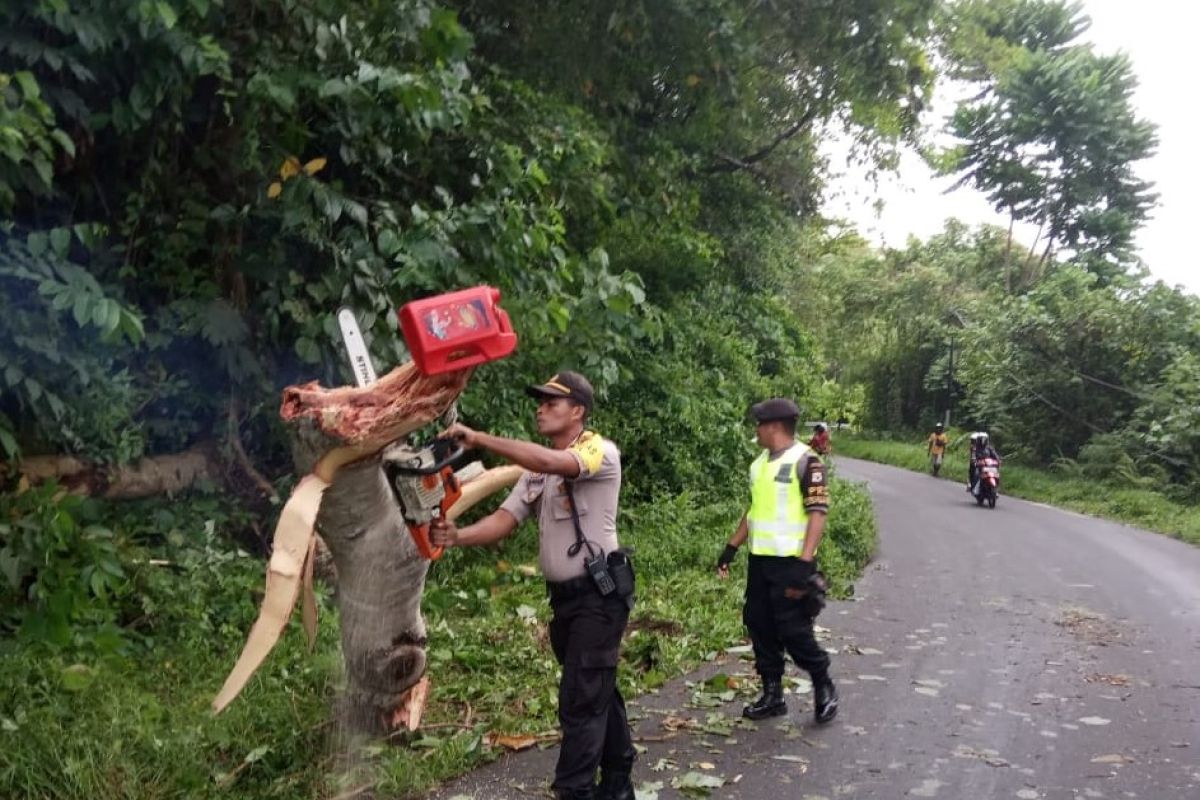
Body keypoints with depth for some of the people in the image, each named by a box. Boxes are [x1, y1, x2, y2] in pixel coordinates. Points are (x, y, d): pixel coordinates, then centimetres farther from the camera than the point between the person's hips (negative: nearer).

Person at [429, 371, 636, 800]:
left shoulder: (601, 452, -13)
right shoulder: (536, 470, 11)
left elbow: (552, 462, -33)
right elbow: (504, 520, 2)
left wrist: (478, 438, -32)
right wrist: (457, 536, -18)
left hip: (600, 594, -8)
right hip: (564, 597, 8)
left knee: (580, 699, -7)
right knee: (597, 691, 19)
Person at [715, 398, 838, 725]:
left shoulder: (805, 461, -12)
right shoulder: (760, 463, 12)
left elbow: (818, 514, -16)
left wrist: (805, 562, -23)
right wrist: (731, 547, 15)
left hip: (791, 562, -8)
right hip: (761, 560, 8)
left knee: (793, 630, -5)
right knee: (759, 626, 9)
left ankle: (824, 686, 18)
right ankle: (772, 694, 22)